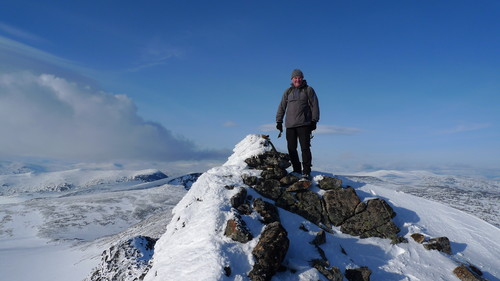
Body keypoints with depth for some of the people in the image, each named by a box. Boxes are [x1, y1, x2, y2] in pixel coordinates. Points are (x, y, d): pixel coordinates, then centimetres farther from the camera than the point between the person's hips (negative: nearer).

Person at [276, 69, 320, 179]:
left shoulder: (308, 90, 7)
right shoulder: (288, 91, 15)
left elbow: (314, 105, 3)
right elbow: (282, 107, 17)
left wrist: (314, 121, -4)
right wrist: (279, 121, 10)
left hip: (304, 124, -3)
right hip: (290, 125, 4)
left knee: (305, 148, -7)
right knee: (291, 148, 3)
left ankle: (306, 171, -2)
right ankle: (296, 170, 14)